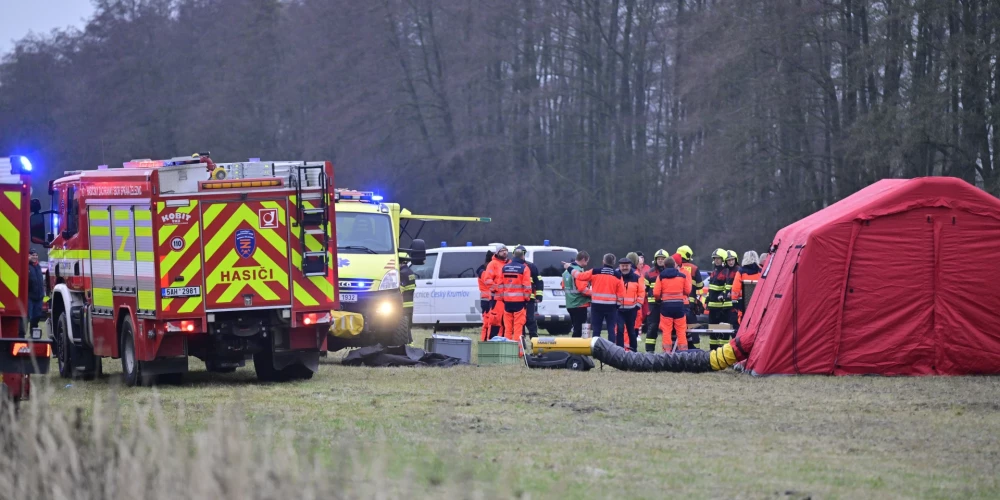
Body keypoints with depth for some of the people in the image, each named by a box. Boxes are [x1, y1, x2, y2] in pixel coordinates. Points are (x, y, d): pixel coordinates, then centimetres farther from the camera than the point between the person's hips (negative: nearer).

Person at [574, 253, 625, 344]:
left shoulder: (595, 272, -2)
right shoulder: (617, 275, -2)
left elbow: (579, 277, -2)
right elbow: (621, 293, -3)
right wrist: (618, 303, 9)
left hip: (596, 305, 0)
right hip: (611, 306, 0)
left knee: (596, 329, 6)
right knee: (611, 329, 5)